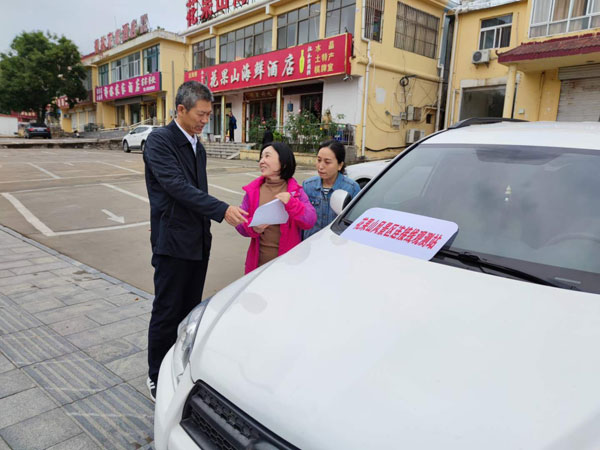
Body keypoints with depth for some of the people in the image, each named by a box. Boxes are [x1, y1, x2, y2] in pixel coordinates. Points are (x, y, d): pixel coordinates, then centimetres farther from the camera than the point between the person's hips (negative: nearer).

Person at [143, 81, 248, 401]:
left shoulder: (197, 147, 14)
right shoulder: (159, 141, -11)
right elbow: (177, 186, -23)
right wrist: (222, 210, -28)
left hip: (199, 243, 8)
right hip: (172, 243, -7)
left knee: (191, 310, 15)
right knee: (167, 312, 4)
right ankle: (157, 378, 21)